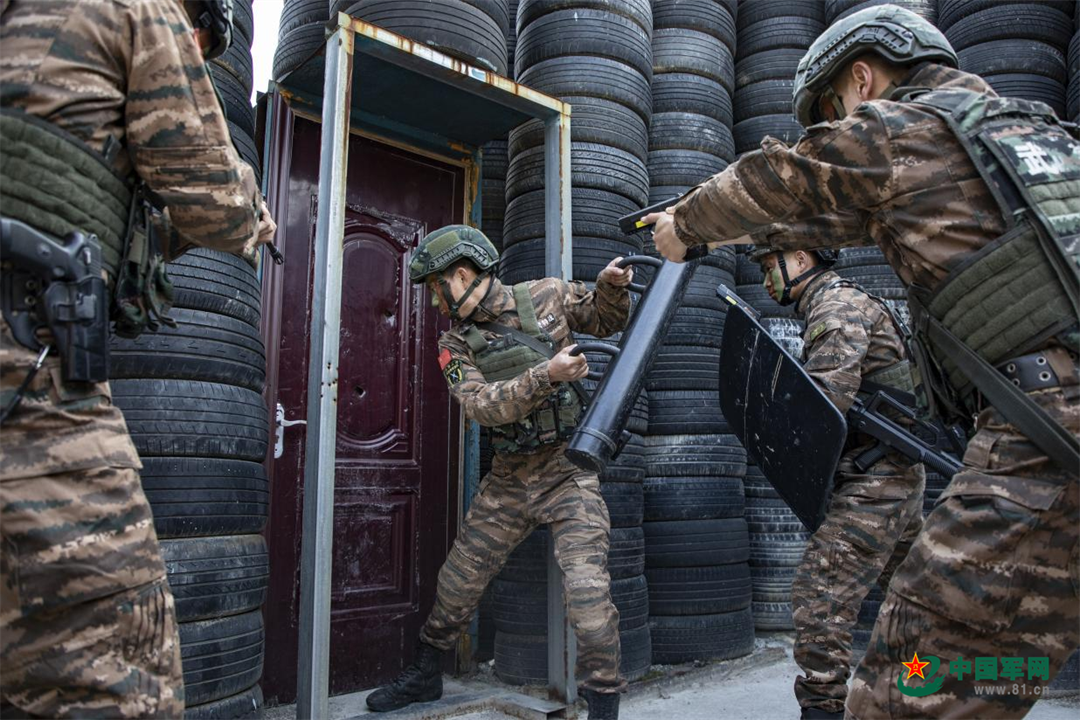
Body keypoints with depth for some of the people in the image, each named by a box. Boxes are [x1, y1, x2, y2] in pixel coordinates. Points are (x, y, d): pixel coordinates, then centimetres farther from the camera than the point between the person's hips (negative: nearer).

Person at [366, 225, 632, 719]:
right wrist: (545, 376, -29)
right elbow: (482, 405, -16)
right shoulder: (456, 344, 0)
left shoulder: (546, 296, -3)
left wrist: (612, 286, -9)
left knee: (588, 596, -13)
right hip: (508, 477, 4)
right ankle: (424, 676, 38)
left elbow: (607, 320, 13)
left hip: (569, 473, -3)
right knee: (458, 581, 14)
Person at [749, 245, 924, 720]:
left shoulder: (837, 302, -10)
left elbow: (830, 393, -24)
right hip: (900, 475, 11)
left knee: (819, 596, -11)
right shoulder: (833, 304, 20)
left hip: (873, 482, -11)